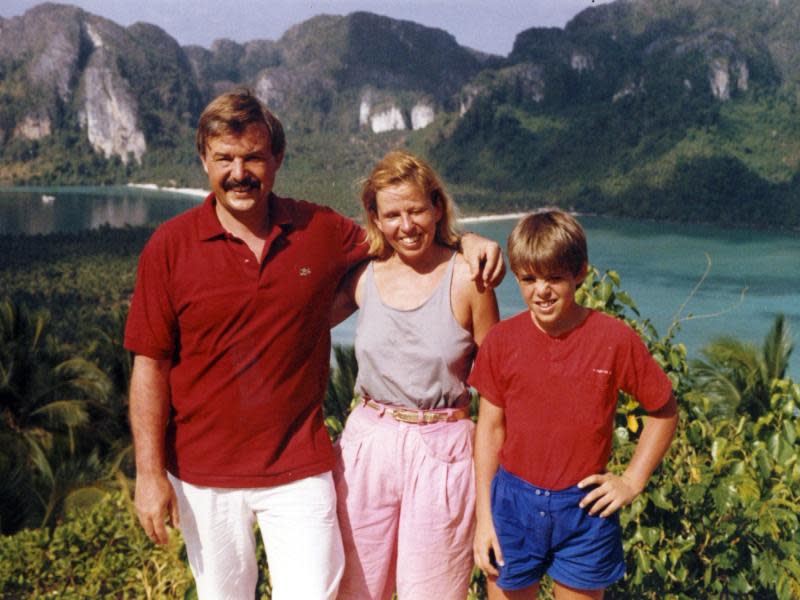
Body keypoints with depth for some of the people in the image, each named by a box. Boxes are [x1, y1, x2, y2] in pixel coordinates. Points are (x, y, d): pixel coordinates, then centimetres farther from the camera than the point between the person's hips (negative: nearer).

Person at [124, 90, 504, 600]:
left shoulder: (321, 230, -3)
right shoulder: (170, 247, -7)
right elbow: (150, 367, -5)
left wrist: (463, 241, -4)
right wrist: (149, 473, -8)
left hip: (300, 469, 0)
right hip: (204, 475, 0)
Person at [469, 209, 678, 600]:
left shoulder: (615, 339, -10)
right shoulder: (502, 341, -5)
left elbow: (663, 411, 3)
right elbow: (490, 429, 0)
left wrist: (632, 480, -3)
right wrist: (484, 518, 0)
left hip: (585, 507, -1)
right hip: (513, 504, 1)